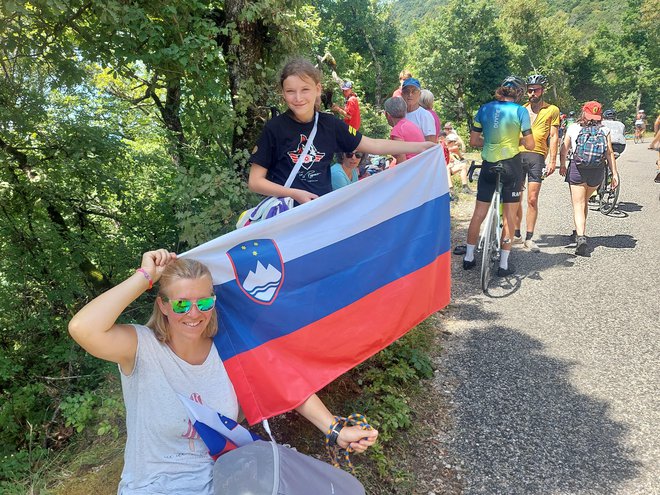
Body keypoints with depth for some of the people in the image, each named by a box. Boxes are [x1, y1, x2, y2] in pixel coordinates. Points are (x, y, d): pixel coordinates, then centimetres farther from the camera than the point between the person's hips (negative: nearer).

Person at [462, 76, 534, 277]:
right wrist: (518, 140, 13)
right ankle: (504, 264, 9)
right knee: (509, 214, 5)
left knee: (479, 213, 11)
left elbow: (473, 141, 3)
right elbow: (530, 145, -7)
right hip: (511, 165, -3)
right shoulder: (520, 111, -6)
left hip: (488, 164, 3)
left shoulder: (484, 109, 3)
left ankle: (469, 257, 18)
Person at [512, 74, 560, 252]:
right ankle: (516, 234, 15)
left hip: (536, 156, -3)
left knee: (532, 199, -6)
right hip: (517, 155, 3)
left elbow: (553, 136, 4)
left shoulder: (552, 110, 8)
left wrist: (552, 160, -5)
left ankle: (529, 238, 1)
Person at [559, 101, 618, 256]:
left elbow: (564, 150, 4)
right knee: (584, 201, 23)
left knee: (578, 205, -4)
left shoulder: (572, 128, 0)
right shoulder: (604, 130, 1)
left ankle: (581, 237, -22)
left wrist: (562, 166, 20)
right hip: (598, 170, 3)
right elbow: (610, 153, -4)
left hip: (577, 168, -2)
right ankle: (580, 231, 36)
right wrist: (614, 173, -1)